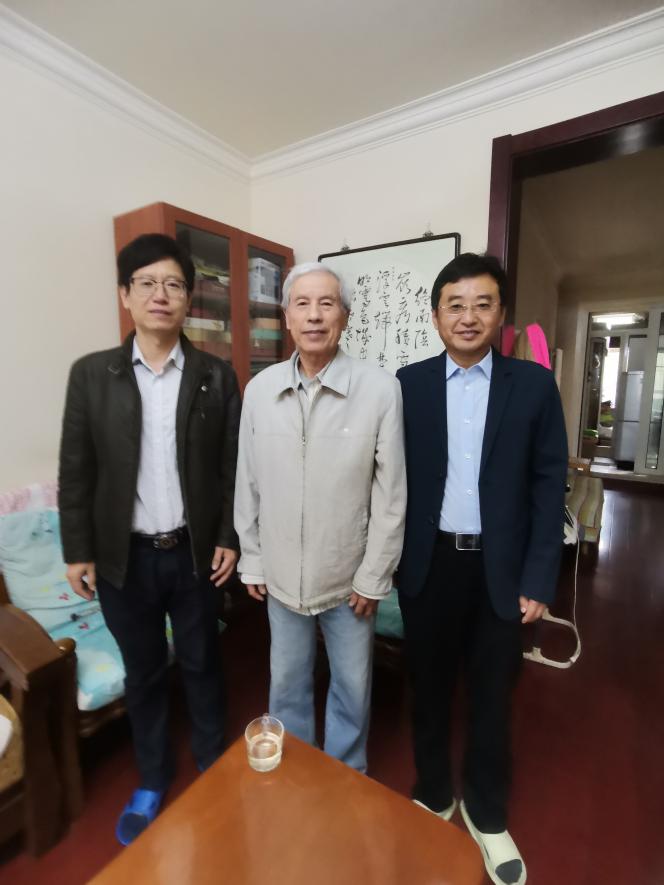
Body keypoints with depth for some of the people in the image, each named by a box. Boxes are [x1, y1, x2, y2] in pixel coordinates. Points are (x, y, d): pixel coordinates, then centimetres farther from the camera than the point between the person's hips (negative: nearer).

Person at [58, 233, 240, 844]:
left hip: (194, 552, 0)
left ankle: (214, 768, 44)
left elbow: (233, 466, -3)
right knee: (143, 674, 19)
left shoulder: (217, 376, -4)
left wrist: (229, 539, -5)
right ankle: (152, 781, 45)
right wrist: (78, 551, -1)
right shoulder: (92, 374, -2)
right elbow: (76, 470, 0)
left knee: (202, 665, 18)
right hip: (125, 557, 1)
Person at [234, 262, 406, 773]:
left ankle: (348, 777, 49)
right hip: (281, 575, 3)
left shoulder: (381, 389, -15)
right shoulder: (259, 389, -6)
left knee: (352, 685, 20)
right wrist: (251, 560, 5)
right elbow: (248, 485, 1)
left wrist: (373, 575, -7)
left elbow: (391, 493, -11)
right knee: (287, 682, 24)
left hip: (351, 576, -2)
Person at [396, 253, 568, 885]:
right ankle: (433, 796, 45)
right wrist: (387, 559, 0)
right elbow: (394, 479, 0)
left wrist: (538, 580, -6)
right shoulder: (408, 383, -1)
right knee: (429, 689, 18)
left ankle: (486, 814, 44)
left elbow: (549, 486, -3)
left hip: (500, 569, 0)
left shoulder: (534, 385, -2)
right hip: (427, 565, 1)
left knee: (491, 697, 18)